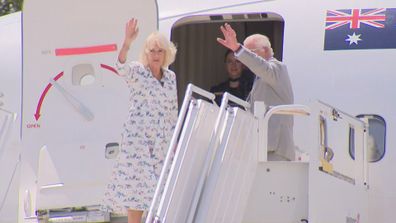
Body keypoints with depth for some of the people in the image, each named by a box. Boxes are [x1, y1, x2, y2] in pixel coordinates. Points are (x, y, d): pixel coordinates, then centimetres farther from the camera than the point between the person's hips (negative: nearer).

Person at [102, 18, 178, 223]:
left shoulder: (170, 77, 13)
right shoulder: (137, 72, -2)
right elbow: (122, 67, -25)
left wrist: (174, 140, 15)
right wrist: (127, 42, -41)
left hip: (162, 142, 5)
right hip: (138, 138, -5)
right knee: (136, 183, -9)